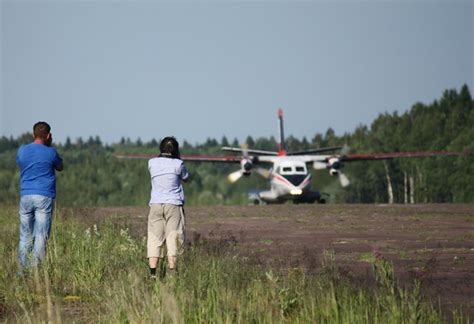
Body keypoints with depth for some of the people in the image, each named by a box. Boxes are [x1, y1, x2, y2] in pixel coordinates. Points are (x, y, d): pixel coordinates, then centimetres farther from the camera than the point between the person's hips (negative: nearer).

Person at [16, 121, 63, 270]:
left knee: (25, 236, 9)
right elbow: (60, 167, 15)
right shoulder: (50, 152, -3)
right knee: (41, 236, -3)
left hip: (25, 196, 3)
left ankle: (22, 270, 8)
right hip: (44, 196, -3)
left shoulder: (22, 150, 4)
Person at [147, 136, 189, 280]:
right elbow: (186, 178, 15)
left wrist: (162, 155, 24)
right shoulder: (178, 164, -4)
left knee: (155, 239, 2)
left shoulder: (152, 163, 3)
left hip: (155, 205, 2)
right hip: (173, 205, -2)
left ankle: (153, 273, -7)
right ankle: (172, 273, -4)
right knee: (173, 239, 0)